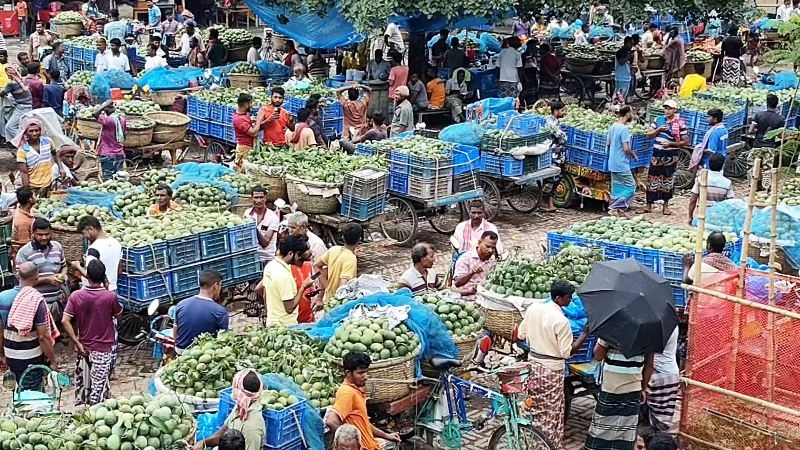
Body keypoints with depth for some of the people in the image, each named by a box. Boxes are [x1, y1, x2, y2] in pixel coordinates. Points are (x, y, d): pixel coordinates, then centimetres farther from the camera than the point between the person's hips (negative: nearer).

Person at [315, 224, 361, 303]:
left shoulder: (333, 249, -3)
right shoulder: (351, 259, -23)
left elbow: (316, 266, 8)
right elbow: (343, 285, -32)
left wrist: (327, 287, 7)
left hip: (327, 299, 7)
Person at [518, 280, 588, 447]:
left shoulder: (532, 308, -4)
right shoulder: (561, 321, -23)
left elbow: (521, 335, 6)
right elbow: (567, 352, -19)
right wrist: (586, 333, -18)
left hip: (533, 364, 7)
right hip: (552, 370, -6)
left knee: (535, 408, 19)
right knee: (552, 412, 6)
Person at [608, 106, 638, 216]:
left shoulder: (612, 127, 8)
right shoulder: (624, 129, -19)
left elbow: (608, 144, 17)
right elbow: (626, 148, -21)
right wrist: (634, 156, -4)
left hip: (612, 164, 9)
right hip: (622, 165, -9)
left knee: (616, 187, 15)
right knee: (630, 186, -1)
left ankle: (615, 209, 17)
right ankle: (616, 207, -6)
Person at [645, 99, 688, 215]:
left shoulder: (680, 124, -6)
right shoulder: (658, 120, 5)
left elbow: (686, 142, -6)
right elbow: (649, 135, 7)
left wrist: (671, 144, -16)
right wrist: (659, 129, -11)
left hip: (671, 156, -2)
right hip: (657, 154, 3)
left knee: (668, 180, 9)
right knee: (652, 179, 3)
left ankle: (666, 205, 20)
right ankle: (649, 204, 9)